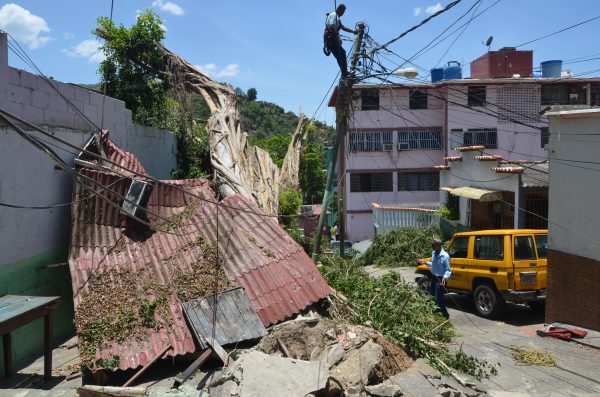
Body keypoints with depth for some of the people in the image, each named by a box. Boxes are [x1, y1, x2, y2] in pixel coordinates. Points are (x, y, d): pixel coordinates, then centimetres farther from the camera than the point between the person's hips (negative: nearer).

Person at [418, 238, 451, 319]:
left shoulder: (445, 256, -22)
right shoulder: (433, 253, 1)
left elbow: (448, 270, -19)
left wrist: (445, 277, -36)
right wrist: (425, 262, 15)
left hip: (441, 279, -8)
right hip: (434, 278, 8)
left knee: (438, 299, -4)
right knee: (432, 294, 21)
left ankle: (445, 315, 14)